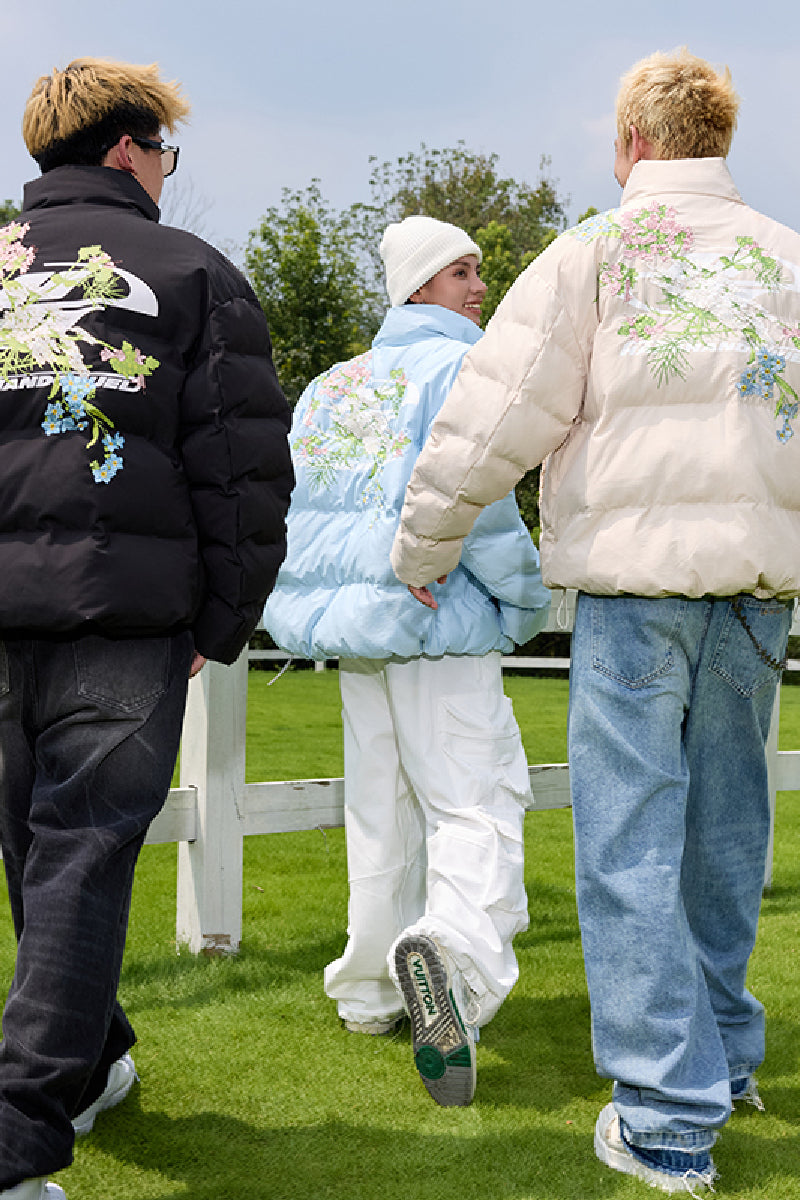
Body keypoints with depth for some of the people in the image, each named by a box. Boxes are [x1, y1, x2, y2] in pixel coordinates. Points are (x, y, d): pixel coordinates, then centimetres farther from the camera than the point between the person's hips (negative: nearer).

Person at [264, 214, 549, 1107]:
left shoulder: (330, 386, 17)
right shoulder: (456, 369, -8)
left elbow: (286, 505, 21)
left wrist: (324, 603, 32)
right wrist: (525, 600, -7)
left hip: (356, 627, 7)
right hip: (437, 619, -7)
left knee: (381, 807, 15)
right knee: (475, 800, -10)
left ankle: (370, 992, 21)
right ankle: (455, 949, -35)